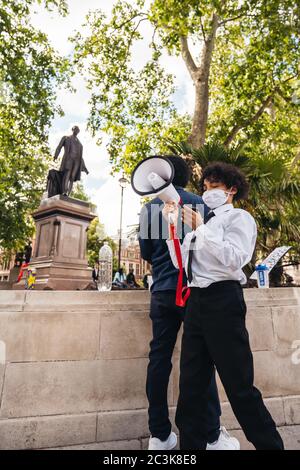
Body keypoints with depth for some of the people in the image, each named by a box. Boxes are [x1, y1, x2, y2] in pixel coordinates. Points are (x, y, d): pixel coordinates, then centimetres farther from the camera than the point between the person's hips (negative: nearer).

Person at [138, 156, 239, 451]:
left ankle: (160, 435, 18)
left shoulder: (149, 209, 5)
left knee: (159, 358, 8)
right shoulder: (200, 204, 1)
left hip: (162, 291, 2)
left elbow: (145, 253, 8)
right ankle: (211, 435, 15)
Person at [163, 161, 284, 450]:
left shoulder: (239, 218, 2)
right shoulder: (204, 222, 21)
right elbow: (181, 262, 11)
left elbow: (233, 260, -16)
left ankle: (269, 444, 26)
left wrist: (200, 228, -14)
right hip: (196, 301, 7)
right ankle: (191, 443, 30)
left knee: (239, 385, 3)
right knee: (191, 383, 14)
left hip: (222, 299, -7)